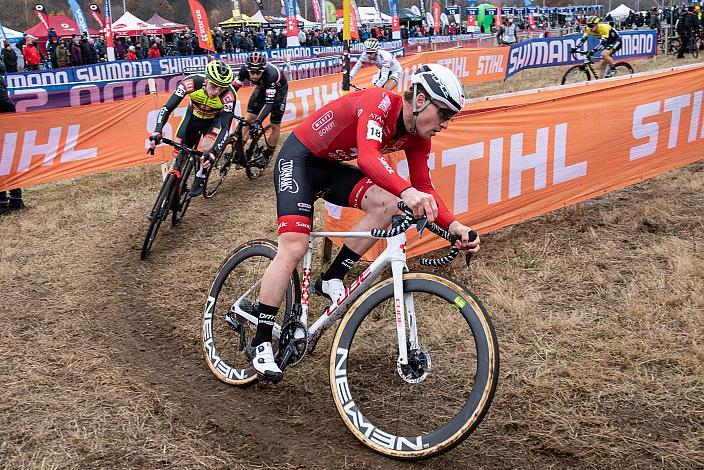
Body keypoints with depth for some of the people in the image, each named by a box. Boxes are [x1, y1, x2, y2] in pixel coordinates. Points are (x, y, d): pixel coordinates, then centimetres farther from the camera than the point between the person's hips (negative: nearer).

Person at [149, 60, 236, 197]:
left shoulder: (229, 95, -37)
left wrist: (214, 151, -53)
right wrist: (157, 131, -49)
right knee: (179, 153, -1)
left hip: (213, 120, -2)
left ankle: (200, 178, -1)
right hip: (193, 116, 2)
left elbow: (225, 128, -37)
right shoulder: (192, 82, -35)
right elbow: (167, 108, -33)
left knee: (208, 149, -27)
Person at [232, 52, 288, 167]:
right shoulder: (245, 70, -31)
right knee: (250, 118, -6)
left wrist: (259, 121, -54)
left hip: (279, 89, -4)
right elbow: (234, 88, -25)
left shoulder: (271, 74, -43)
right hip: (262, 87, 4)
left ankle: (268, 154, 16)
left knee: (275, 125, -1)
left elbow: (269, 102, -44)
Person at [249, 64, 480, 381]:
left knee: (387, 205, -18)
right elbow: (368, 158, -44)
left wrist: (453, 226, -24)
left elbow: (424, 188, -7)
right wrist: (406, 191, -61)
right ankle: (260, 344, -8)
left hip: (331, 167, 7)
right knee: (294, 248, -18)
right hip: (299, 157, -7)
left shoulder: (417, 136, -5)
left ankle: (331, 280, -5)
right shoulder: (380, 101, -28)